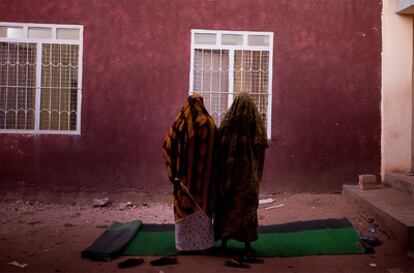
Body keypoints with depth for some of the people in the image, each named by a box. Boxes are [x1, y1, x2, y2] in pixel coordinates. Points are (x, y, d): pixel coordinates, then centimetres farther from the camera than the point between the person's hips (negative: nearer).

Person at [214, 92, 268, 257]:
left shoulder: (227, 123, -7)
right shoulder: (257, 123, -5)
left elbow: (219, 148, -4)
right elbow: (262, 148, -2)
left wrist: (221, 170, 7)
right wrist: (257, 173, 8)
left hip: (228, 172, 0)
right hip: (249, 174, 0)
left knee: (226, 205, 12)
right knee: (247, 206, 8)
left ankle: (224, 241, 18)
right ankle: (247, 245, 9)